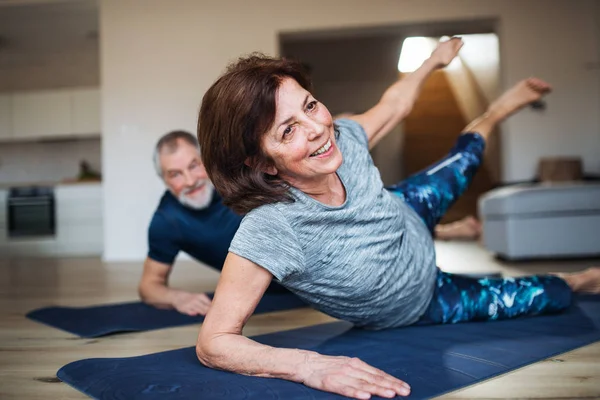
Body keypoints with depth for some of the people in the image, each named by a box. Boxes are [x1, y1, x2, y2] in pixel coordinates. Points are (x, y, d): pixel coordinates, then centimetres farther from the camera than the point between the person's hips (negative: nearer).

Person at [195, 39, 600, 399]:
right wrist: (309, 364, -57)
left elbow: (394, 103, -5)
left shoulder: (343, 137, -29)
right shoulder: (270, 229, -46)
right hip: (409, 309, -4)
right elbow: (213, 342, -42)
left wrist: (433, 61, 12)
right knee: (547, 298, 11)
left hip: (410, 223, 4)